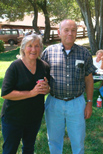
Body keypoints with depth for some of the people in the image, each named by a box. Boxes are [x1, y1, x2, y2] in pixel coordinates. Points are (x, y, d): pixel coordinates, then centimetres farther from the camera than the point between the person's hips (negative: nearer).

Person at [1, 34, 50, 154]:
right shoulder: (15, 66, -17)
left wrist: (46, 88, -15)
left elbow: (49, 88, 10)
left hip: (35, 117, 5)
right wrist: (32, 93, -27)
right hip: (13, 118, -4)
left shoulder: (44, 66, -1)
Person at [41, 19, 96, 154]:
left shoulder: (84, 53, -1)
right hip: (54, 103, 0)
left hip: (77, 103, 0)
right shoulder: (49, 51, -3)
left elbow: (89, 80, 5)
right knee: (54, 140, 17)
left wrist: (89, 103, 3)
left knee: (78, 141, 13)